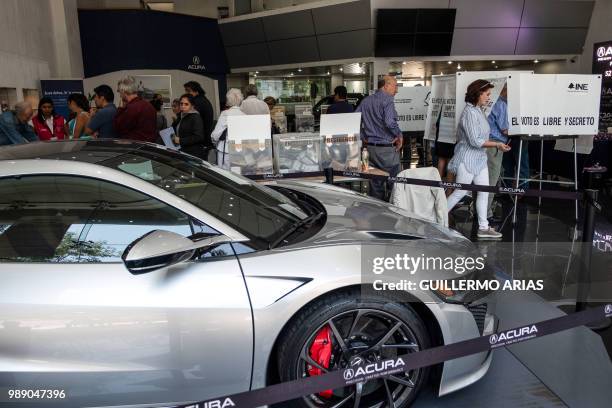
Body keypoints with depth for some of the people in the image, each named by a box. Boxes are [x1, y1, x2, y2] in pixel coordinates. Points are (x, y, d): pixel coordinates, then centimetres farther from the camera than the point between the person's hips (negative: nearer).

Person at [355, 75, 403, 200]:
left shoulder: (366, 101, 12)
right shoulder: (387, 100, -11)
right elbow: (390, 122, -25)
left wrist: (364, 138, 14)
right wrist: (399, 135, -11)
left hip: (371, 148, 7)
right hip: (387, 148, -7)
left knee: (375, 183, 13)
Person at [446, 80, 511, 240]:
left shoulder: (479, 111, 10)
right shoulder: (469, 112, -19)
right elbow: (475, 141, -23)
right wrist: (497, 144, -19)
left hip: (479, 158, 9)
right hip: (468, 159, -9)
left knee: (484, 192, 8)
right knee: (460, 192, -1)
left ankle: (483, 228, 14)